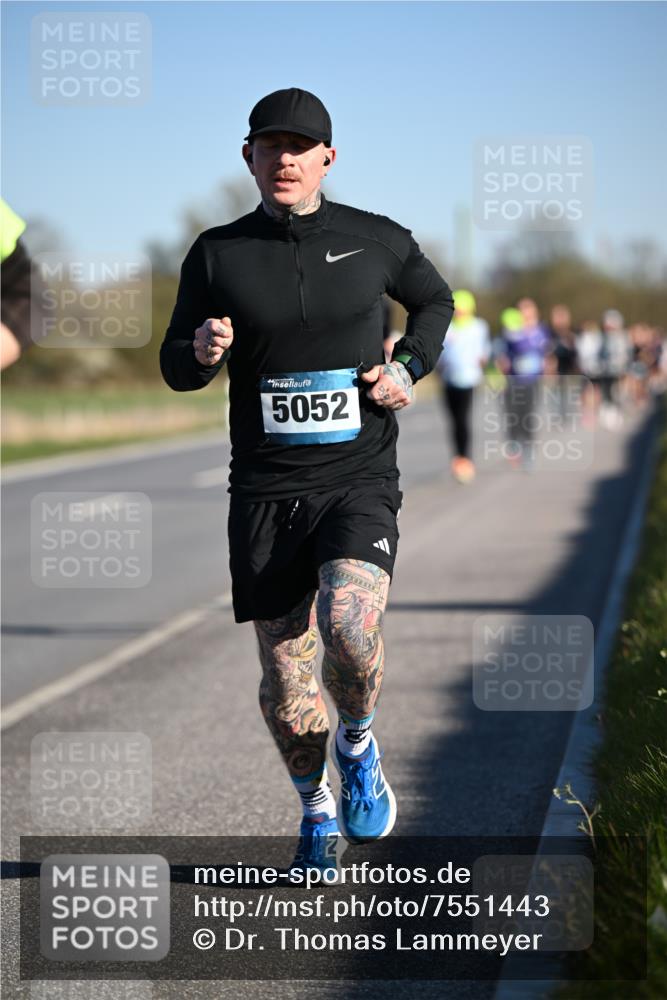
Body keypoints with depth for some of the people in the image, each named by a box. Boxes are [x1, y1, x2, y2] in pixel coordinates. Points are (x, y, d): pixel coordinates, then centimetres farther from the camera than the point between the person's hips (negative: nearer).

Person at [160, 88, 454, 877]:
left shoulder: (377, 241, 1)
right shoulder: (217, 255, 1)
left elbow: (435, 300, 21)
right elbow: (175, 367, 9)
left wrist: (409, 366, 3)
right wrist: (200, 351, -15)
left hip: (359, 480, -1)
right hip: (266, 490, 1)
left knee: (348, 627, -26)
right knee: (284, 682, 4)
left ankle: (358, 745, 6)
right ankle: (317, 812, 30)